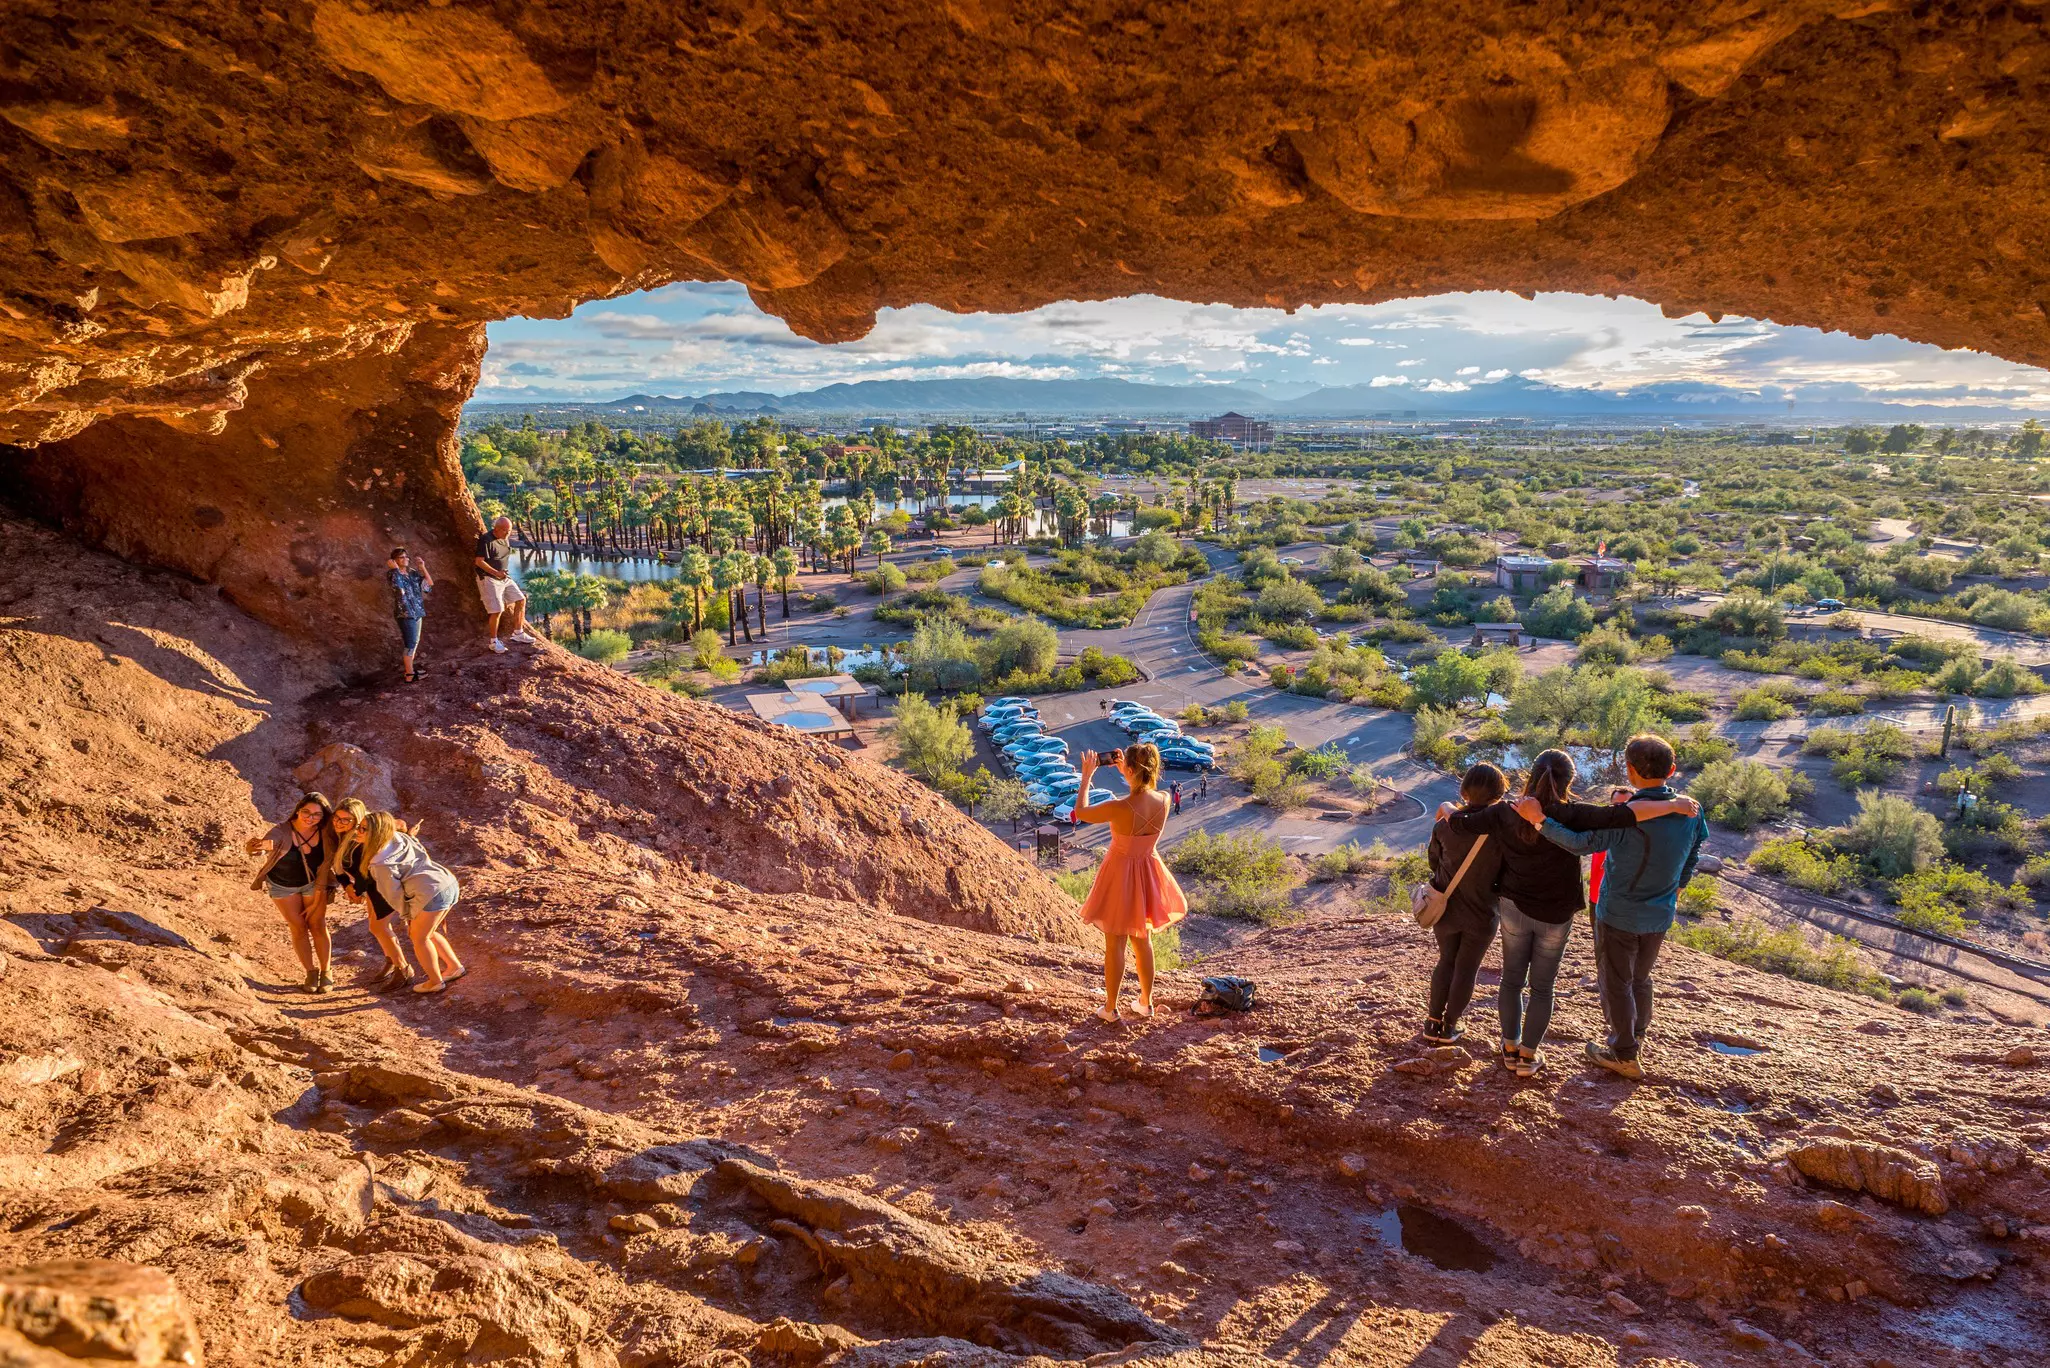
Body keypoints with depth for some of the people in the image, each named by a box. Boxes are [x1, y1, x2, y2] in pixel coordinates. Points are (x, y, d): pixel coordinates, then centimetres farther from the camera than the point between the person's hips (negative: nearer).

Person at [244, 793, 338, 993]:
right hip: (282, 885, -1)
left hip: (313, 882, 1)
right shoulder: (282, 832, -32)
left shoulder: (325, 832, -24)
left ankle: (325, 972, 17)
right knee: (298, 928, 5)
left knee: (318, 926, 3)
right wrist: (258, 845, -74)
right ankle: (311, 972, 20)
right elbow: (262, 846, -49)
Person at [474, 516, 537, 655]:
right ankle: (494, 642, 4)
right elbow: (479, 561, -21)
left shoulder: (506, 539, 8)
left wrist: (504, 573, 17)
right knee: (497, 611, -11)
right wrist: (496, 572, -28)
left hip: (504, 578, 8)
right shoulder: (486, 540, -18)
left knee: (521, 600, 6)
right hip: (489, 579, -8)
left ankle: (518, 633, 16)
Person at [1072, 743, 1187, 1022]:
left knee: (1115, 944, 12)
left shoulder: (1119, 808, -31)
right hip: (1149, 872, 5)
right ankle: (1146, 1002, 35)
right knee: (1142, 940, 23)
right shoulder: (1164, 800, -16)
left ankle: (1110, 1008, 26)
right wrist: (1125, 771, 8)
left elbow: (1080, 813, -14)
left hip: (1121, 873, -5)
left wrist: (1086, 776, -6)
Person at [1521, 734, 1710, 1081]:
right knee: (1640, 978, 26)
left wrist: (1539, 819, -41)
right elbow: (1691, 860, 7)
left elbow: (1581, 842, -39)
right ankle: (1636, 1036, 44)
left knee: (1615, 983, 13)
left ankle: (1625, 1055, 25)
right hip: (1660, 916, 6)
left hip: (1619, 915, -6)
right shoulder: (1691, 811, -8)